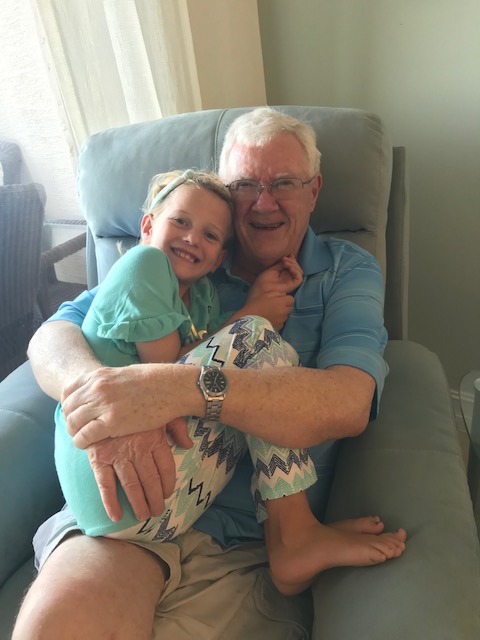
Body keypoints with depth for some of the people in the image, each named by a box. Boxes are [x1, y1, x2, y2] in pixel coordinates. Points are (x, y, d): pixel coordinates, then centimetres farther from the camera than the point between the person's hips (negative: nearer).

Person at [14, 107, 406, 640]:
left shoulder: (349, 271, 5)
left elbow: (347, 404, -14)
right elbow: (52, 336, 2)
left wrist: (183, 386, -27)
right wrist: (94, 385, -23)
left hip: (250, 539, -1)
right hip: (133, 504, 2)